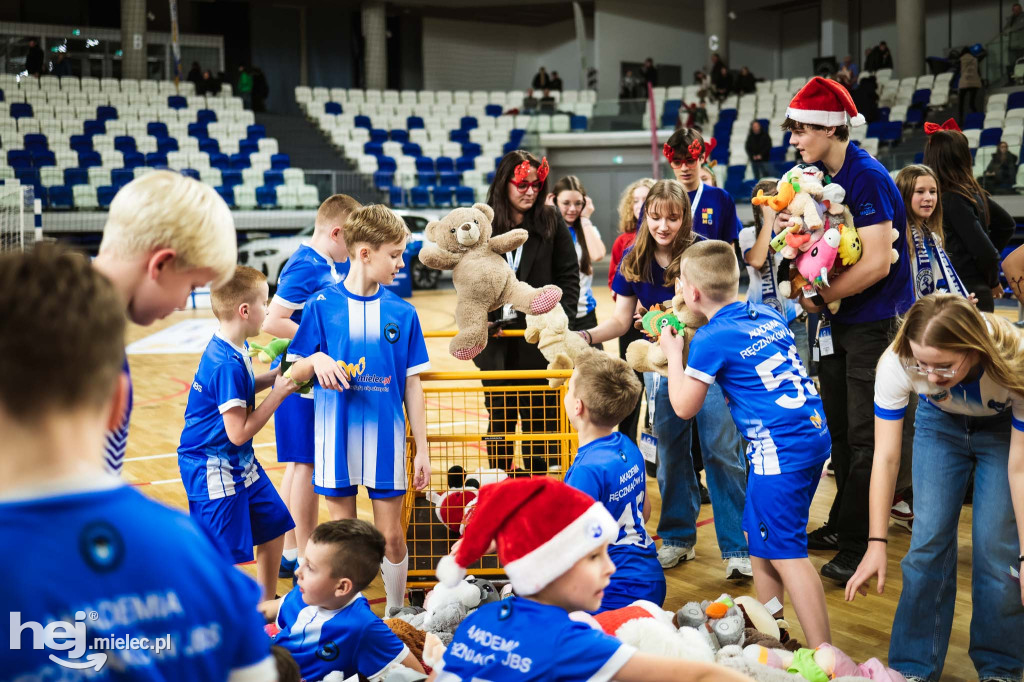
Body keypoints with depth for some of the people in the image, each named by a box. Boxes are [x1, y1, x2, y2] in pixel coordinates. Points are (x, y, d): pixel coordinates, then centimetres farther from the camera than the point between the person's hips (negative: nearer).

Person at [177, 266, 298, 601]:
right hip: (214, 468, -10)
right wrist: (277, 394, -20)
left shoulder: (234, 349, 1)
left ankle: (266, 606, 35)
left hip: (240, 462, 10)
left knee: (274, 525, 19)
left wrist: (272, 377, 6)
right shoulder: (227, 365, -28)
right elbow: (239, 432, -25)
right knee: (221, 556, -5)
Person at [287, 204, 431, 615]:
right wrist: (316, 361, -22)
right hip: (336, 438, -1)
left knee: (391, 535, 6)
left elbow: (412, 385, 5)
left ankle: (396, 614, 24)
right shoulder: (322, 306, -3)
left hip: (387, 439, 1)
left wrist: (422, 449, 4)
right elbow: (295, 374, 2)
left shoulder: (402, 313, 3)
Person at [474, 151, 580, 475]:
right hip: (496, 335, 1)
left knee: (539, 413, 4)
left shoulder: (551, 221, 0)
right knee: (499, 411, 9)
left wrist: (563, 315, -9)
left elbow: (569, 274, 2)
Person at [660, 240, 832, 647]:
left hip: (780, 449, -9)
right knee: (758, 537, 20)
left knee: (785, 551, -7)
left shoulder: (710, 339, -10)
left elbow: (684, 407, -1)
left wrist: (673, 354, 11)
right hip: (815, 434, 9)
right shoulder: (769, 315, 12)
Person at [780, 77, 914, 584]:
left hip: (876, 321, -9)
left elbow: (875, 262, -25)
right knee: (839, 429, 17)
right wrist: (789, 228, -6)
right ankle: (842, 526, 30)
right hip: (838, 320, 9)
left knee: (865, 436, -3)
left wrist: (818, 298, -17)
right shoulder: (818, 174, 7)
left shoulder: (868, 178, -20)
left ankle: (859, 544, 6)